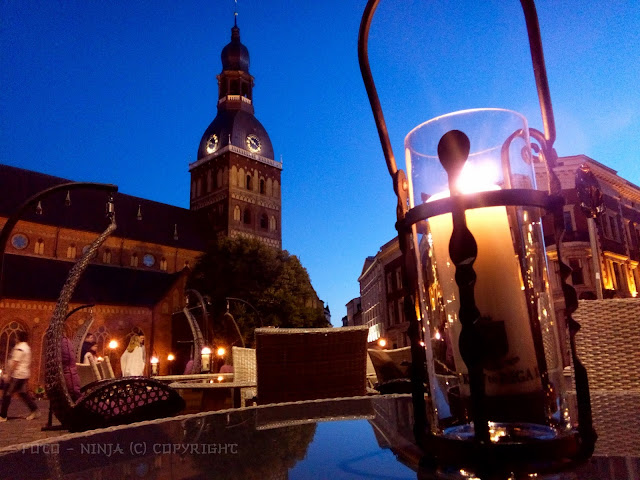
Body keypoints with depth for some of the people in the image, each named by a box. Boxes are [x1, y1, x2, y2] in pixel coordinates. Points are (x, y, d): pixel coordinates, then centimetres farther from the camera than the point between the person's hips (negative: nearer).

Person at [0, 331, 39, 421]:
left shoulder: (19, 348, -15)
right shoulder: (27, 347, 15)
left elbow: (15, 362, -19)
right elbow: (28, 363, 19)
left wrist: (8, 374, -17)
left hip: (17, 375, -9)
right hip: (25, 374, 9)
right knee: (23, 393, 15)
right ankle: (34, 410, 11)